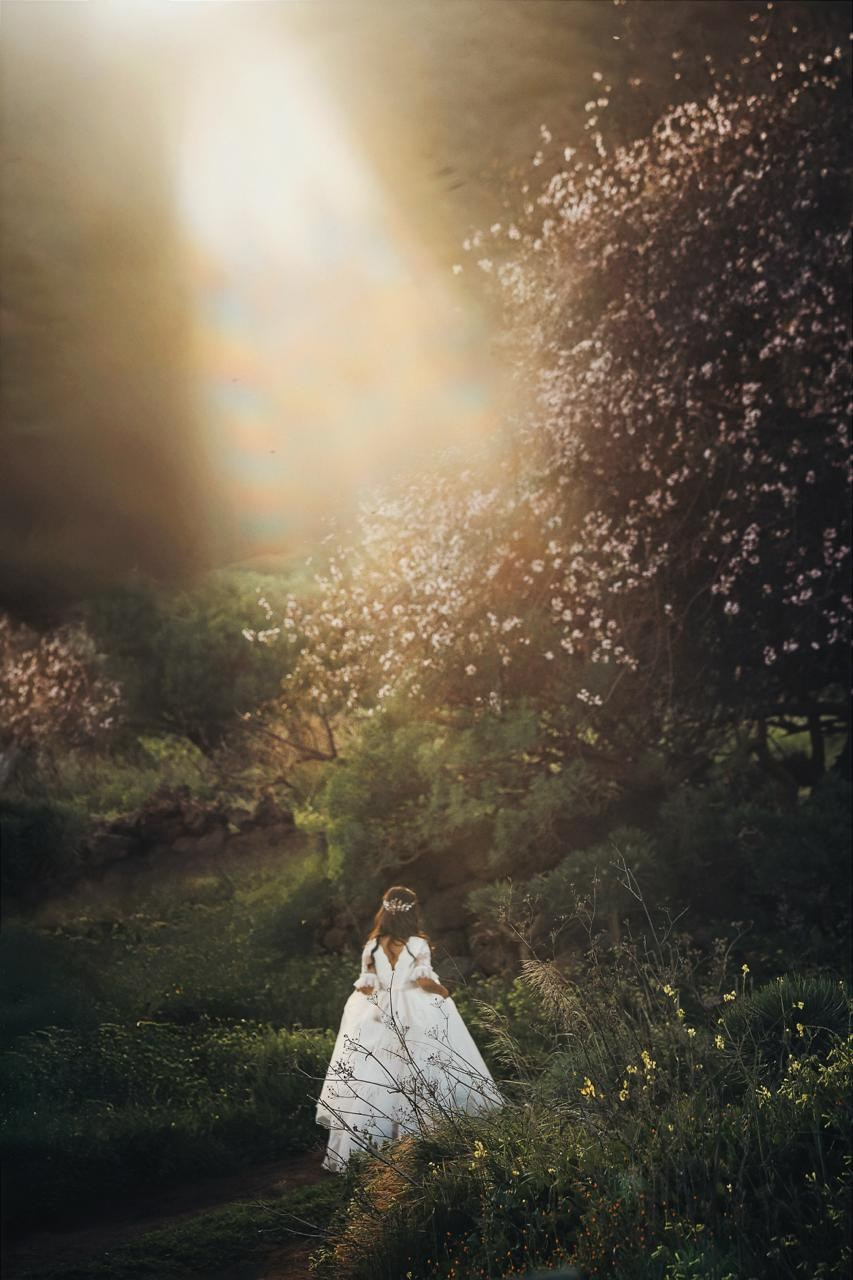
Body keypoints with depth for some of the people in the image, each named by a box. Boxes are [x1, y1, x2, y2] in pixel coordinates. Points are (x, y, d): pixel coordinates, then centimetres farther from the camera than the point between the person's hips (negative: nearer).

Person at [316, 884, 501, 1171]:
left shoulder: (373, 946, 3)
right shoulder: (418, 944, -6)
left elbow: (365, 987, 3)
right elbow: (425, 980, -13)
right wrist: (444, 992, 4)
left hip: (381, 1016, 3)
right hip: (418, 1017, -3)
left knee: (373, 1082, 5)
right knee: (417, 1082, -1)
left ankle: (359, 1151, 8)